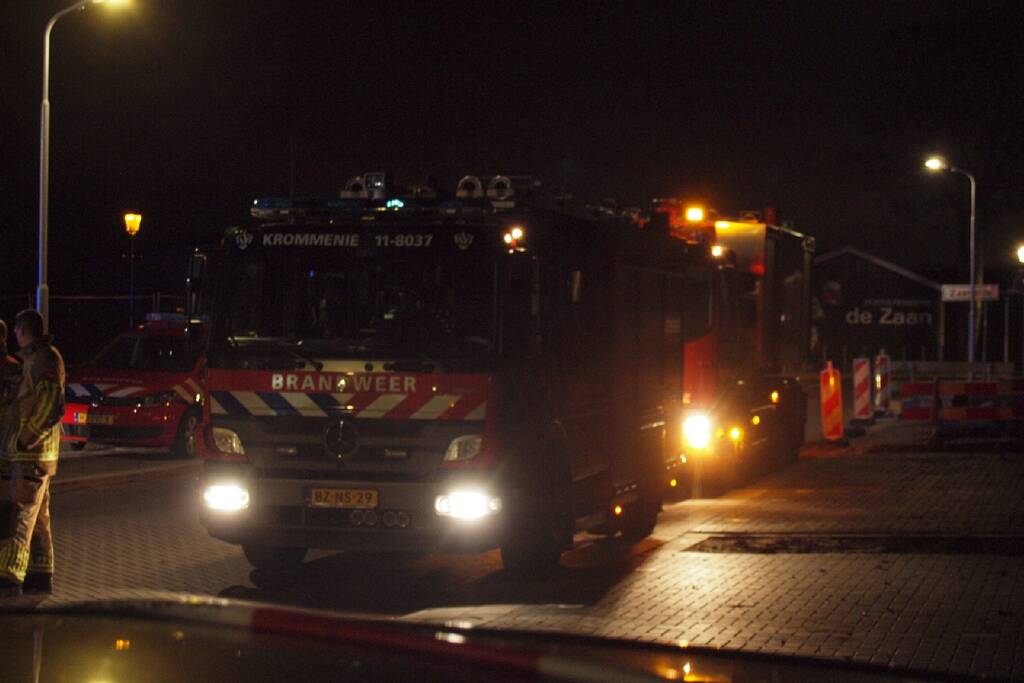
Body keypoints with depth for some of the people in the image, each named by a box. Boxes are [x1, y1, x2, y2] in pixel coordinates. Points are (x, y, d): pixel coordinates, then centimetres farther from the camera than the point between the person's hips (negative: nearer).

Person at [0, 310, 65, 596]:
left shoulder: (45, 359, -13)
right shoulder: (33, 359, 18)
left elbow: (52, 406, -22)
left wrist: (26, 439, -19)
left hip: (33, 453, -10)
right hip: (28, 453, 10)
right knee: (38, 516, 14)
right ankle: (41, 575, 20)